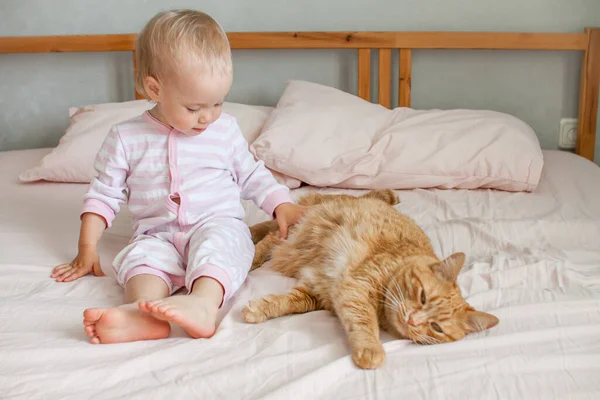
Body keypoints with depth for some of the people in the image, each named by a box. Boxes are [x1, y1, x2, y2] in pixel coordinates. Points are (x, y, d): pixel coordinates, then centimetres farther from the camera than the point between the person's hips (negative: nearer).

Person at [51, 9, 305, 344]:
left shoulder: (226, 129, 8)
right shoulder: (126, 138, 4)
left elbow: (251, 175, 17)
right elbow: (104, 194, 10)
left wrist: (282, 205, 2)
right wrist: (87, 248, 4)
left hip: (220, 225, 0)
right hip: (159, 235, 1)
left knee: (218, 241, -34)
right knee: (143, 254, -32)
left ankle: (204, 304, -60)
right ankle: (144, 312, -60)